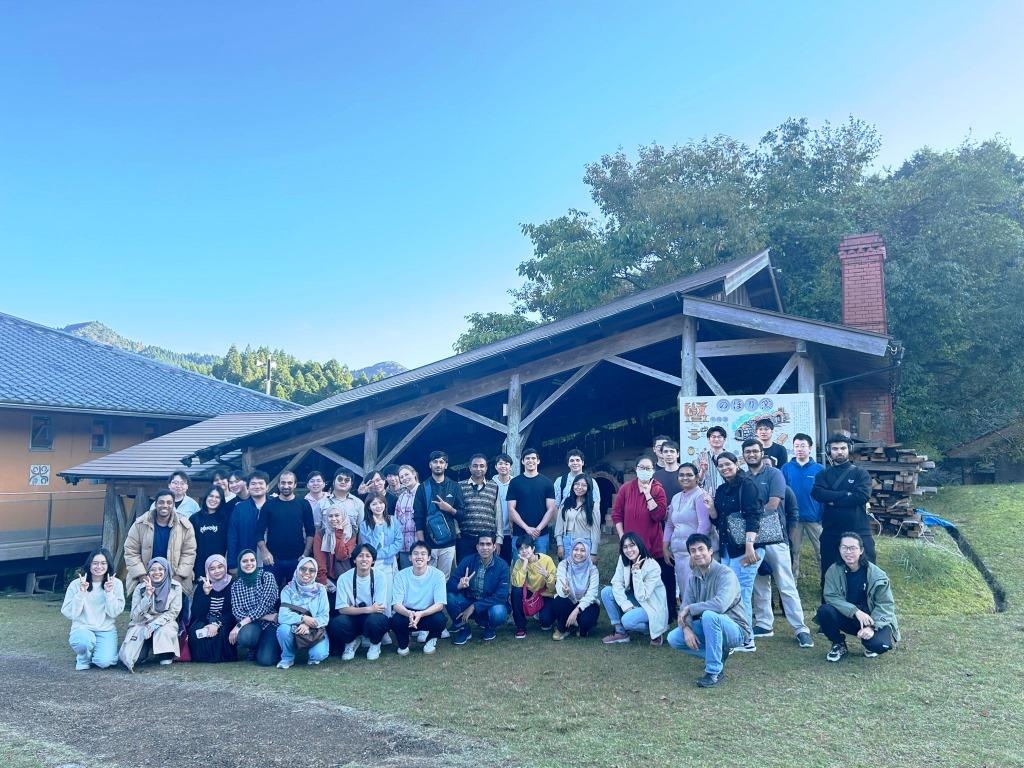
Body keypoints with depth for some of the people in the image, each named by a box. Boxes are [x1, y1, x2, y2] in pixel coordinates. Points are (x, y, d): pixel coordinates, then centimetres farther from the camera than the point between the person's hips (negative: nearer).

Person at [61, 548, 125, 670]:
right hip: (82, 628, -1)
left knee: (104, 662, -23)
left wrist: (109, 592, -17)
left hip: (106, 630, 1)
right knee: (85, 641, -37)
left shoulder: (116, 583, 0)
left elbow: (114, 613, -6)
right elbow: (70, 613, -7)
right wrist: (81, 592, -18)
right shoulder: (76, 584, -3)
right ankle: (83, 659, 1)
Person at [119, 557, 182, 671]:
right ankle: (146, 648, 12)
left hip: (164, 624, 0)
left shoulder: (175, 587, -7)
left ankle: (166, 656, -7)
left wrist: (153, 625, -22)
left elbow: (173, 612, -8)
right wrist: (147, 596, -26)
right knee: (127, 657, -22)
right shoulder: (140, 588, -6)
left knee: (164, 632, -36)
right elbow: (136, 616, -12)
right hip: (141, 625, 0)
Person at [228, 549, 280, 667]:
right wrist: (264, 617, -18)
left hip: (271, 623, -2)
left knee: (265, 660, -23)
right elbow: (236, 612, -4)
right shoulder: (236, 584, 7)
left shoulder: (267, 576, -3)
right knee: (244, 637, -34)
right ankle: (253, 649, 4)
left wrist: (240, 624, -20)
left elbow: (265, 605, -14)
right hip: (251, 624, 2)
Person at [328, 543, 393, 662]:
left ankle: (375, 644, 1)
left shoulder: (380, 576, -13)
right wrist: (368, 609, -27)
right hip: (353, 619, 1)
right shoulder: (344, 578, -10)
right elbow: (342, 608, -15)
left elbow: (380, 607, -16)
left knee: (374, 620, -36)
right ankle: (351, 642, 7)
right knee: (336, 624, -29)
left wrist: (356, 609, -21)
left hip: (375, 617, -1)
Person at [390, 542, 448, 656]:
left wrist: (421, 614, -36)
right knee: (395, 620, -31)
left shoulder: (437, 575, -13)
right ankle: (403, 643, 4)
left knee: (439, 619, -32)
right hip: (406, 613, 0)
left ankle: (431, 640, 5)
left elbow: (440, 604, -19)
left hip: (428, 613, 0)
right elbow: (396, 604, -14)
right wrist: (409, 613, -37)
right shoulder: (401, 575, -10)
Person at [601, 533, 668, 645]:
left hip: (651, 606, -6)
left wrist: (636, 572, -32)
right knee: (606, 592, -15)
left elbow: (641, 596, -24)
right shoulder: (623, 560, -8)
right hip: (633, 603, 6)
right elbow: (617, 584, -13)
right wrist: (626, 606, -26)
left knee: (627, 620, -33)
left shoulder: (653, 567, -24)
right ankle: (620, 632, -6)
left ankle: (654, 629, -1)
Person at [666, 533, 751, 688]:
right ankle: (718, 655, 7)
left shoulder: (725, 573, -21)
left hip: (735, 630, -7)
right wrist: (686, 628, -22)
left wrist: (690, 608, -25)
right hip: (709, 628, 7)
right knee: (673, 638, -8)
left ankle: (714, 672, -22)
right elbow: (684, 608, -2)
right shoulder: (693, 577, 1)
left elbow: (720, 605, -37)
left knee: (709, 615, -36)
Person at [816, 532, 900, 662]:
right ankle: (839, 645, 2)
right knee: (824, 611, -28)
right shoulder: (834, 571, -11)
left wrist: (872, 627, -26)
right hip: (847, 617, 2)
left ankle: (869, 645, 10)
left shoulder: (877, 575, -15)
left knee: (880, 644, -32)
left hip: (872, 618, -1)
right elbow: (831, 597, -17)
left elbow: (885, 604, -12)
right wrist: (855, 611, -31)